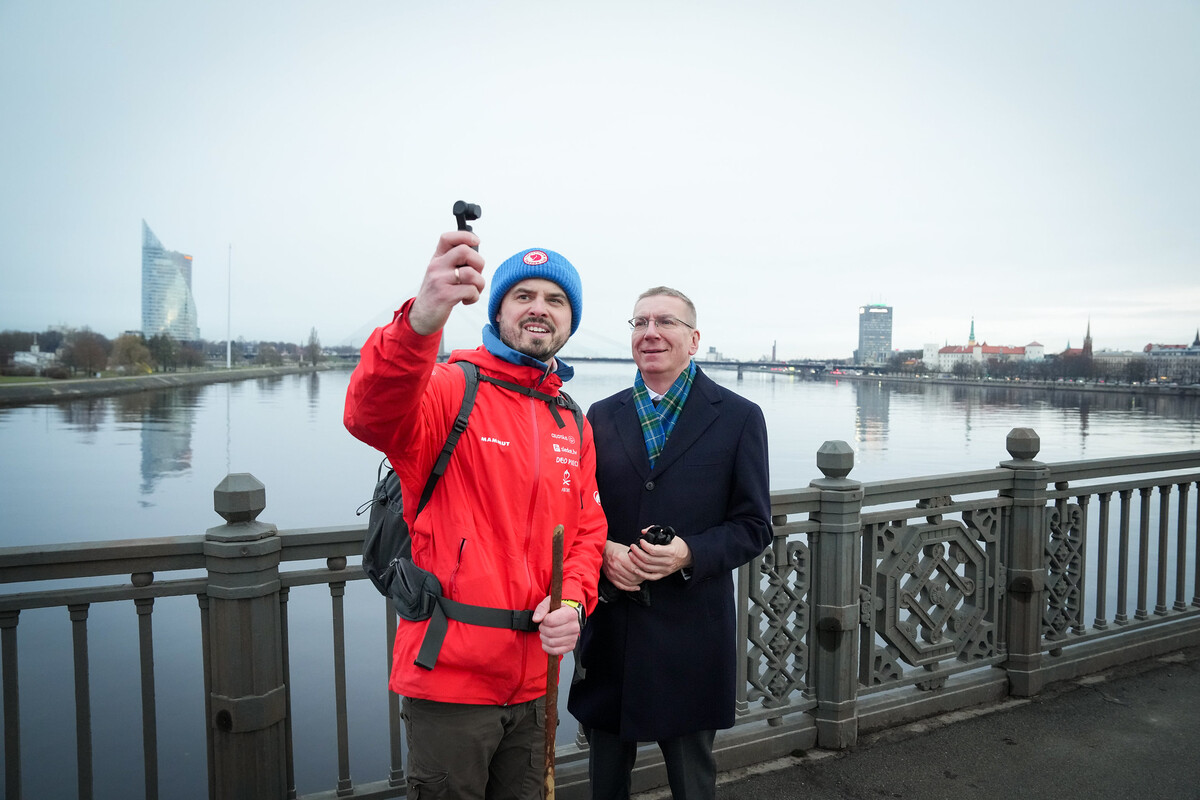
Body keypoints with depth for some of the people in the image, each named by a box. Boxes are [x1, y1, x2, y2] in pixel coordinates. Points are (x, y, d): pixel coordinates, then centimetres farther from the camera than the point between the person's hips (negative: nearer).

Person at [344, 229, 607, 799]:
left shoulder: (573, 426, 9)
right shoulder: (451, 388, -11)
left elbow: (586, 531, 12)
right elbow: (372, 415, -33)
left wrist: (572, 603, -7)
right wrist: (420, 321, -51)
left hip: (531, 680, 6)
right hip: (450, 675, -6)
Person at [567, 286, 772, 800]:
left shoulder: (739, 417, -2)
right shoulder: (601, 416, 6)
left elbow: (753, 526, -3)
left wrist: (690, 554, -19)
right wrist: (602, 552, -12)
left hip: (691, 630, -2)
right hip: (609, 627, 3)